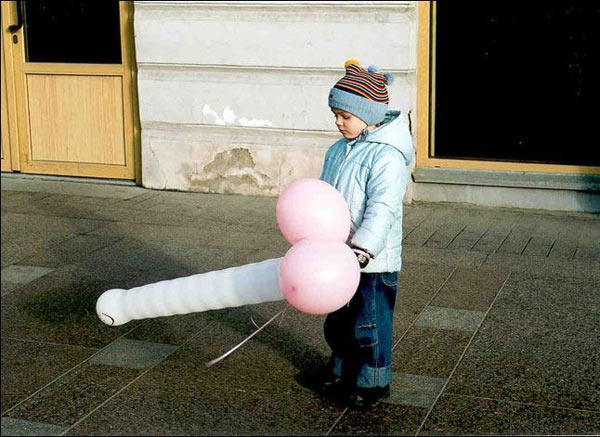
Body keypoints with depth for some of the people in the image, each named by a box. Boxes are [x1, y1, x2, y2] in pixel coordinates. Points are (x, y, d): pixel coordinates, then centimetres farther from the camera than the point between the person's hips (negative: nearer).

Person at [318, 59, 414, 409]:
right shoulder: (338, 151, 9)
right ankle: (342, 370, 39)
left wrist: (361, 250, -35)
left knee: (369, 323, 4)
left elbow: (382, 209, -27)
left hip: (373, 262, -8)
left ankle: (373, 382, 21)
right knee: (338, 320, 20)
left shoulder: (387, 156, -18)